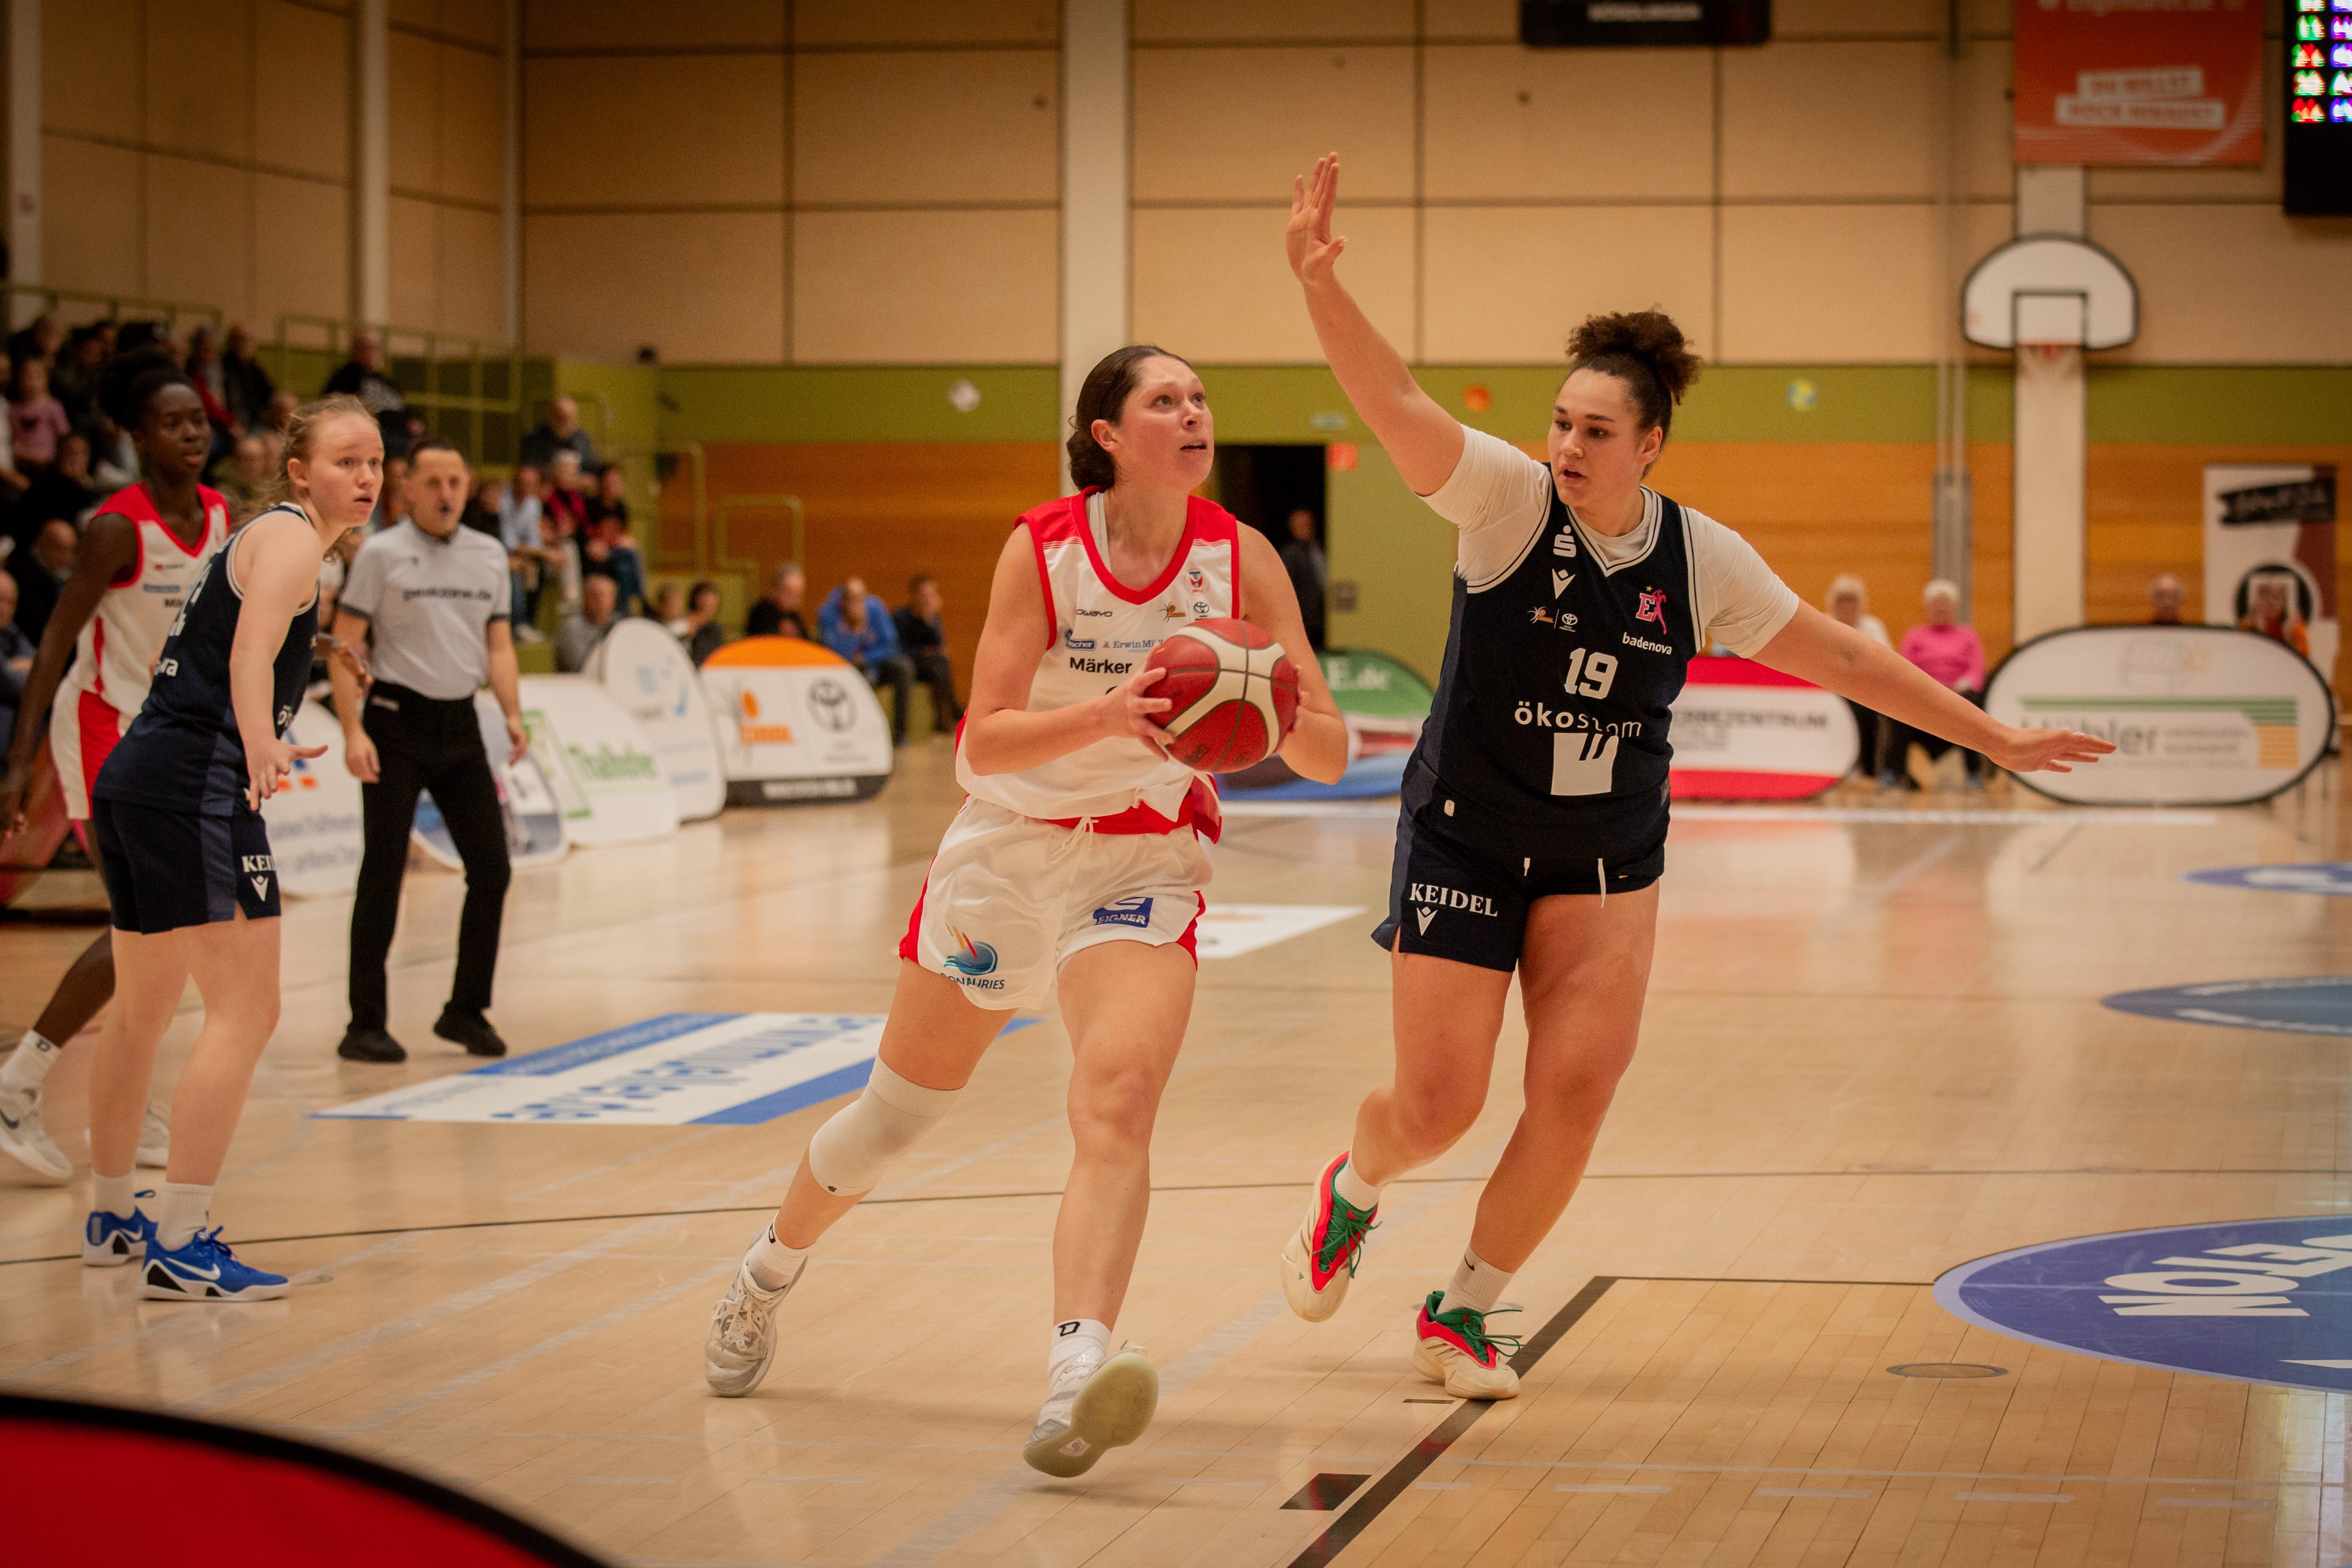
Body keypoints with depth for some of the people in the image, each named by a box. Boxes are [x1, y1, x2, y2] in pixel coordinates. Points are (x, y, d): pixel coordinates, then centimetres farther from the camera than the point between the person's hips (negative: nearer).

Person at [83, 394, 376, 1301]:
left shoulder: (257, 537, 23)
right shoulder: (290, 536, -5)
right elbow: (250, 655, -24)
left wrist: (263, 748, 53)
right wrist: (260, 748, -42)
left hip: (133, 781, 11)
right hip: (194, 787, -11)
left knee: (141, 1012, 23)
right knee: (245, 1011, -13)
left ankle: (110, 1216, 38)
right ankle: (178, 1250, -17)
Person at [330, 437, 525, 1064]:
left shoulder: (489, 555, 9)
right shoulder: (382, 554, -5)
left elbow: (499, 644, 13)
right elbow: (343, 644, -7)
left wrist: (514, 716, -1)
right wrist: (353, 730, -16)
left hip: (460, 724, 5)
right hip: (397, 721, -5)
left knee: (492, 866, 3)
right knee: (383, 872, -4)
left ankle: (466, 1011, 16)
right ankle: (366, 1025, 0)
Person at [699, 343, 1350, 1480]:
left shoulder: (1242, 558, -9)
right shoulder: (1042, 549, -13)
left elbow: (1329, 754, -10)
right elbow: (985, 741, -20)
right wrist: (1106, 714, -37)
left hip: (1146, 862, 0)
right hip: (1009, 842, 0)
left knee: (1116, 1107, -25)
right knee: (900, 1108, 13)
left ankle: (1075, 1383, -37)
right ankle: (768, 1275, 40)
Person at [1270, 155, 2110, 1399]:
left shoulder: (1702, 560, -4)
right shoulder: (1507, 501, -14)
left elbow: (1841, 657, 6)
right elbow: (1393, 401, -29)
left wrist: (1992, 738, 9)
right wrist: (1319, 283, -46)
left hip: (1607, 864, 3)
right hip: (1464, 843, -3)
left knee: (1574, 1096, -8)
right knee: (1437, 1107, -3)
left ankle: (1462, 1318, 11)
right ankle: (1351, 1192, 34)